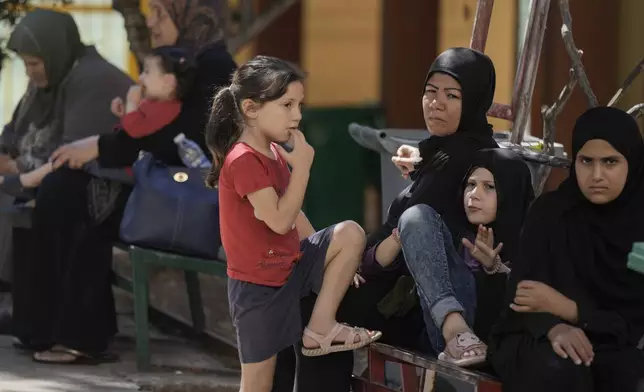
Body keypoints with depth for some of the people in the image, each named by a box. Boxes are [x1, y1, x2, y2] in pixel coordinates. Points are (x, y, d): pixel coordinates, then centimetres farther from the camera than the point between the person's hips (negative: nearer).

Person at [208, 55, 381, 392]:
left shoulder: (274, 153, 8)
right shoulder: (243, 160, -22)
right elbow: (280, 221, -26)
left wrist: (330, 261, 11)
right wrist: (301, 167, -23)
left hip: (289, 265, 8)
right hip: (259, 284, -8)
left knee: (351, 234, -9)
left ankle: (321, 327, -3)